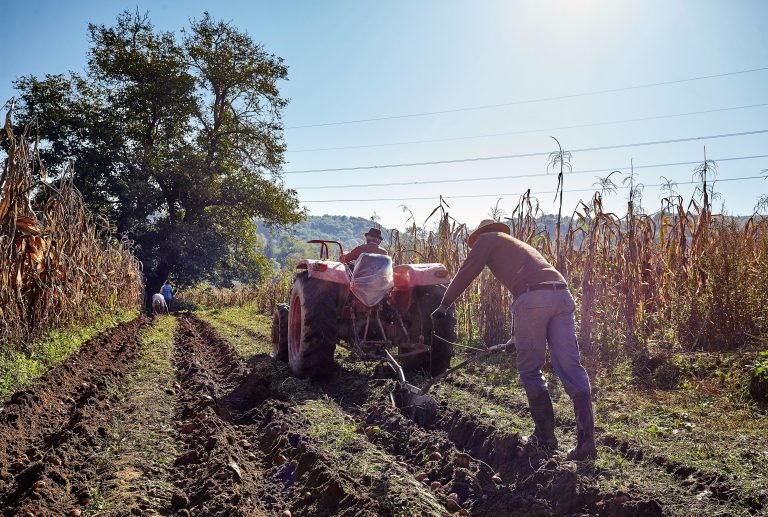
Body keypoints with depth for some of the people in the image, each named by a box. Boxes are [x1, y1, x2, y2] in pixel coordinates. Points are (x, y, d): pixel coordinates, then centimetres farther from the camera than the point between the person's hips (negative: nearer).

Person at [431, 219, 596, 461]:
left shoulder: (488, 239, 20)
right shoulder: (518, 244, 40)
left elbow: (466, 272, 11)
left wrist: (444, 304, 22)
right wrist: (520, 338, 48)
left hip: (532, 297, -6)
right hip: (562, 294, 7)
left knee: (530, 370, 7)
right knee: (571, 368, 3)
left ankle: (545, 437, 14)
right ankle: (586, 443, 0)